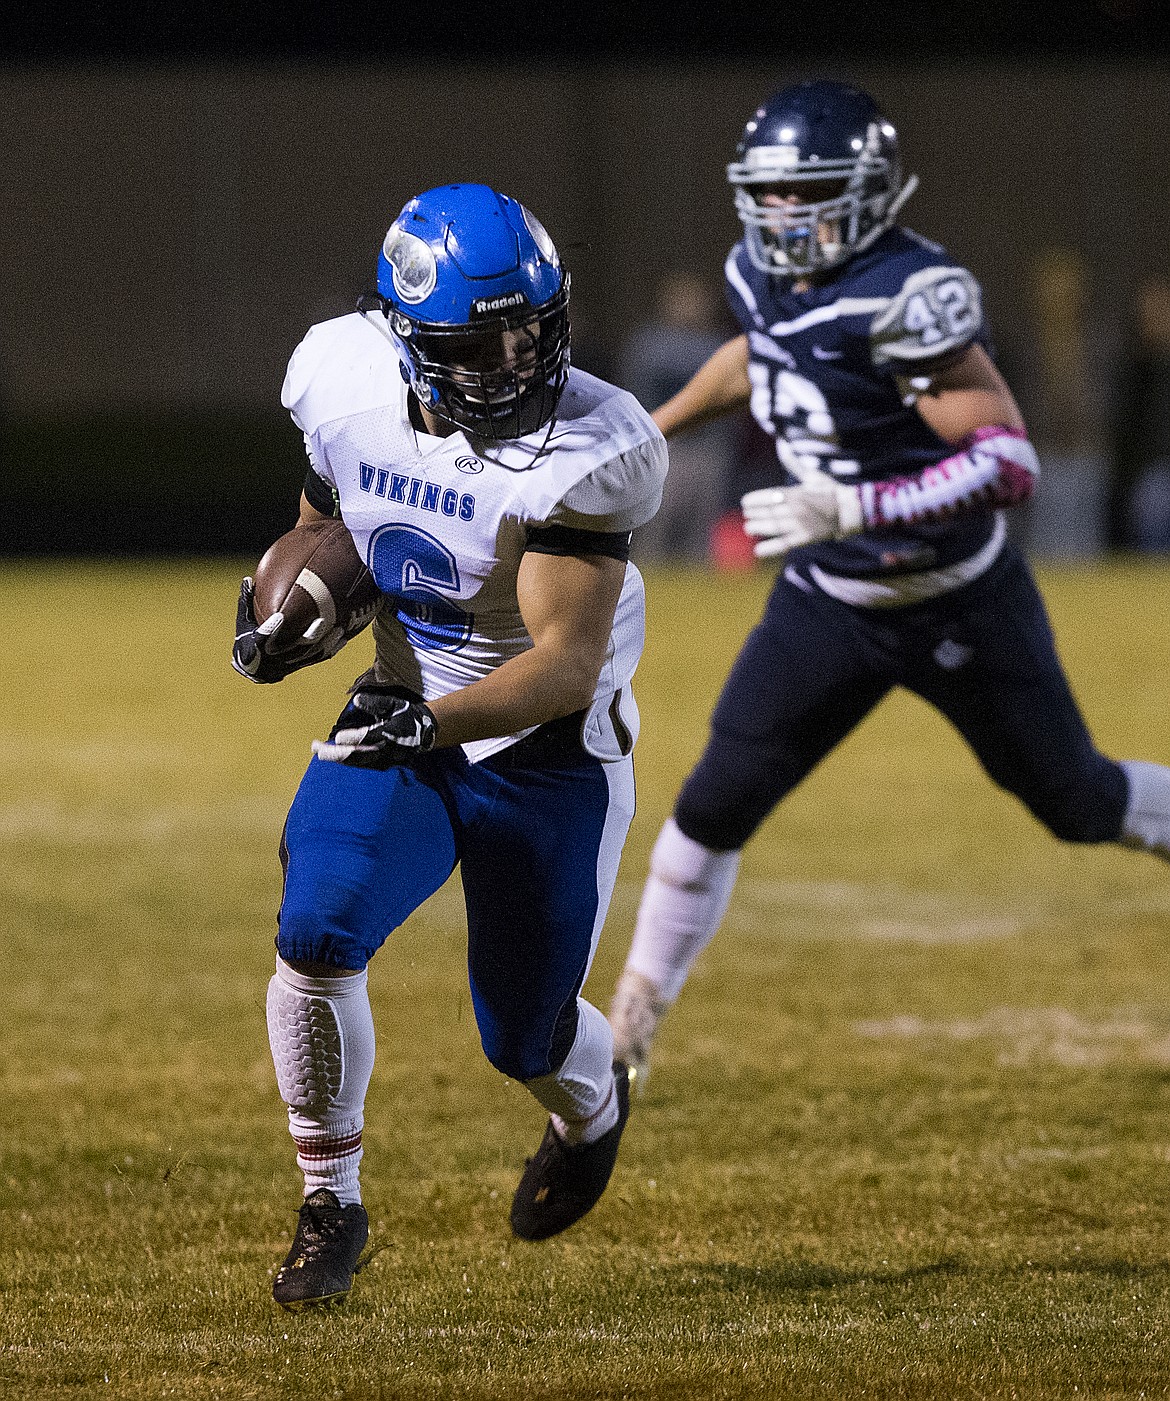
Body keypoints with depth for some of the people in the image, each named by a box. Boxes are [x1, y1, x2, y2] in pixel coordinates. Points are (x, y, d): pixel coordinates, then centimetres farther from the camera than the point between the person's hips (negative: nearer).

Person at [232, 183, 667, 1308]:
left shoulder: (582, 450, -27)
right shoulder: (346, 383, -13)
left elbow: (566, 661, -31)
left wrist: (431, 718, -47)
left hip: (548, 748, -3)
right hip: (399, 719, 3)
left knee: (525, 1039, 9)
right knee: (317, 933, -22)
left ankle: (592, 1106, 49)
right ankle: (329, 1207, -2)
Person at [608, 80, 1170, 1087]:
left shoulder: (907, 296, -28)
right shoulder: (764, 275, -6)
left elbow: (1008, 462, -32)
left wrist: (851, 508, -39)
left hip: (961, 611, -5)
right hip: (828, 608, 6)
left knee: (1079, 801, 10)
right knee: (713, 809, 2)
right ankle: (626, 1037, 12)